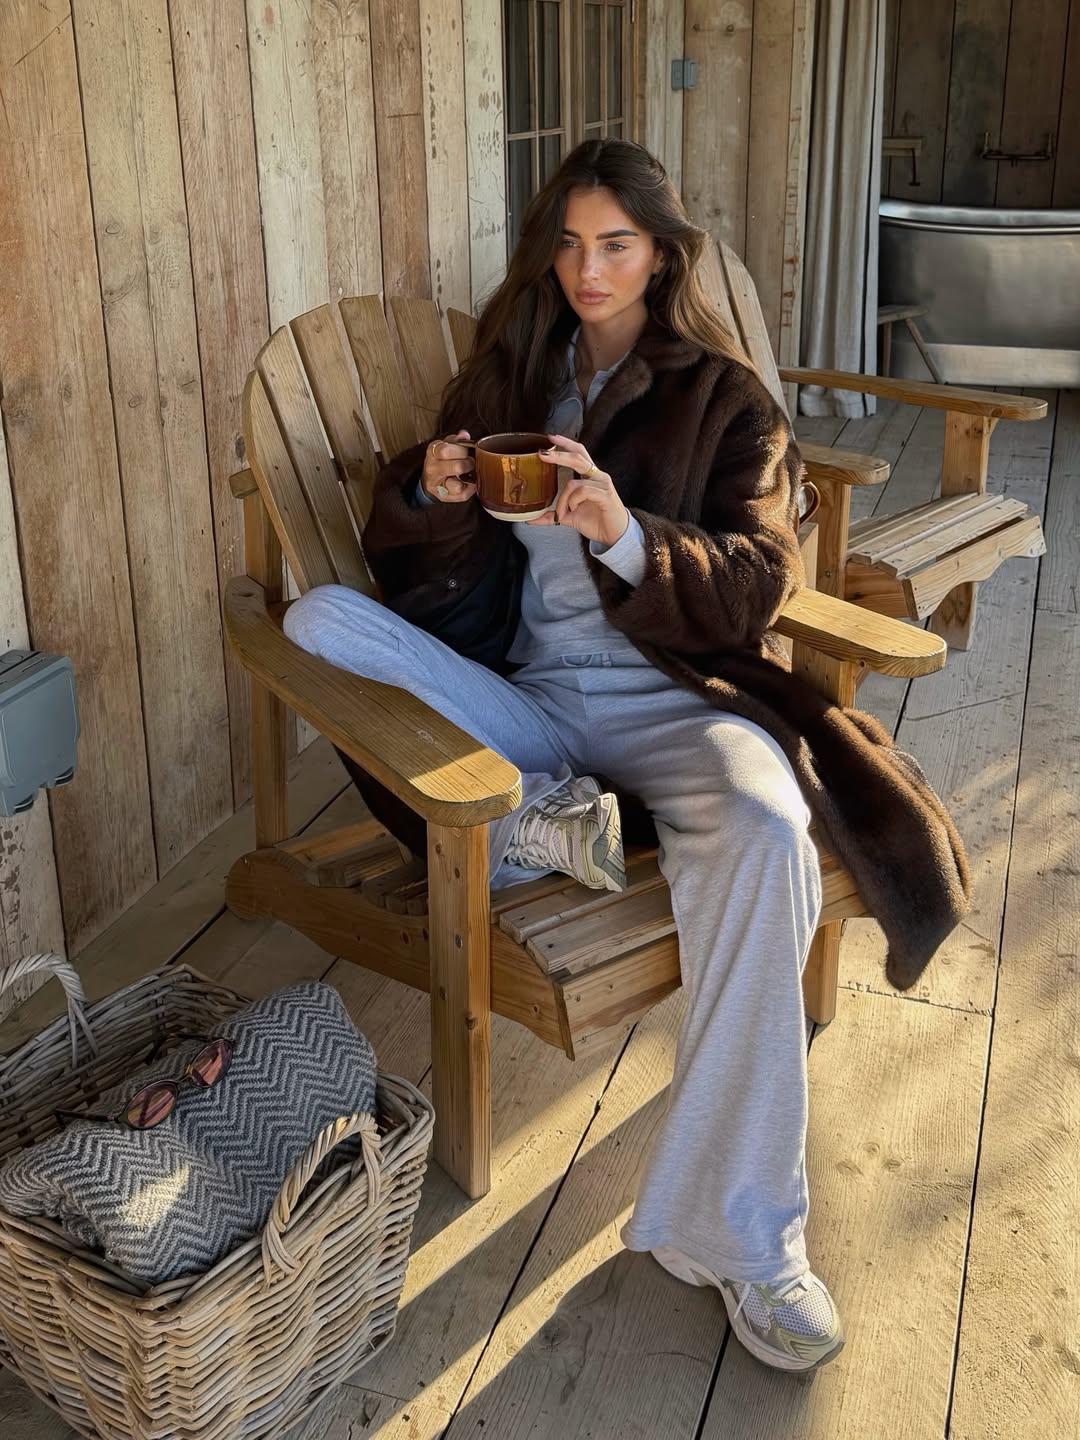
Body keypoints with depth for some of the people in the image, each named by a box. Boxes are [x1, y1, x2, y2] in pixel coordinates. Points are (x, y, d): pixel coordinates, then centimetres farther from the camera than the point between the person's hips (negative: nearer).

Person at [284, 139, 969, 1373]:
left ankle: (739, 1235, -27)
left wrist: (626, 537, -23)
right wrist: (429, 492, -10)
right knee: (319, 621, -20)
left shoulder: (724, 398, 7)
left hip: (666, 696, -3)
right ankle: (539, 812, -19)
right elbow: (407, 554, 15)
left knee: (764, 831, -36)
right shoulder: (506, 374, 16)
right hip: (514, 692, 3)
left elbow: (759, 581, -5)